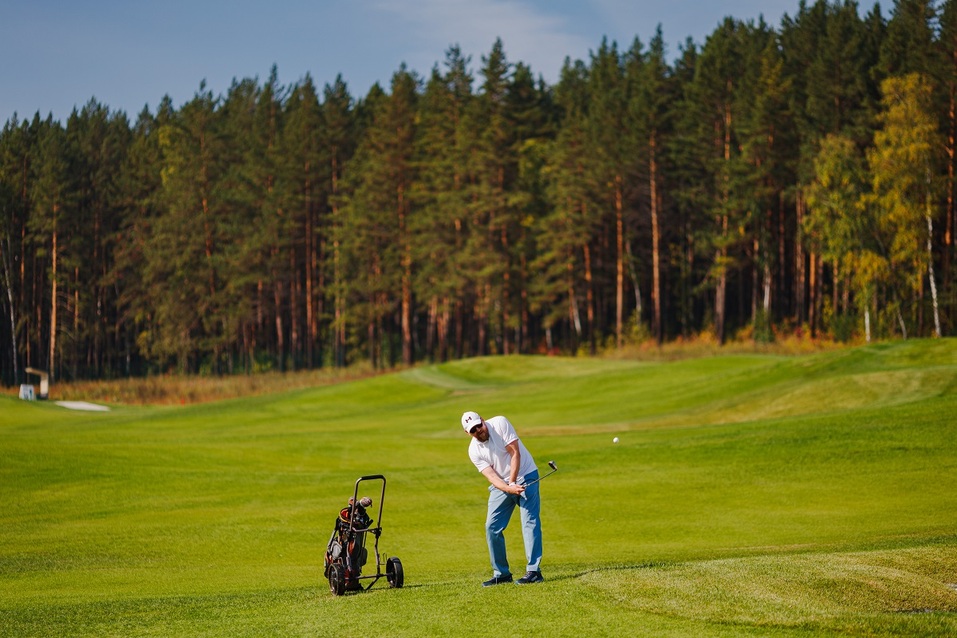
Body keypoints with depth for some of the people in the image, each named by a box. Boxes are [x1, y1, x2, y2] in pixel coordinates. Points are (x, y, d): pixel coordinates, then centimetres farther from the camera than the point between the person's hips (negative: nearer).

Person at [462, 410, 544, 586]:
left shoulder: (500, 423, -16)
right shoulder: (474, 451, -7)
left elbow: (515, 453, -17)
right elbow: (491, 476, -15)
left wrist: (513, 482, -23)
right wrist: (509, 489, -34)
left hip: (525, 477, -5)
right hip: (502, 484, 5)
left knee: (530, 522, -14)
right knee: (492, 527, -1)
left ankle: (533, 571, -18)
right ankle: (501, 573, 9)